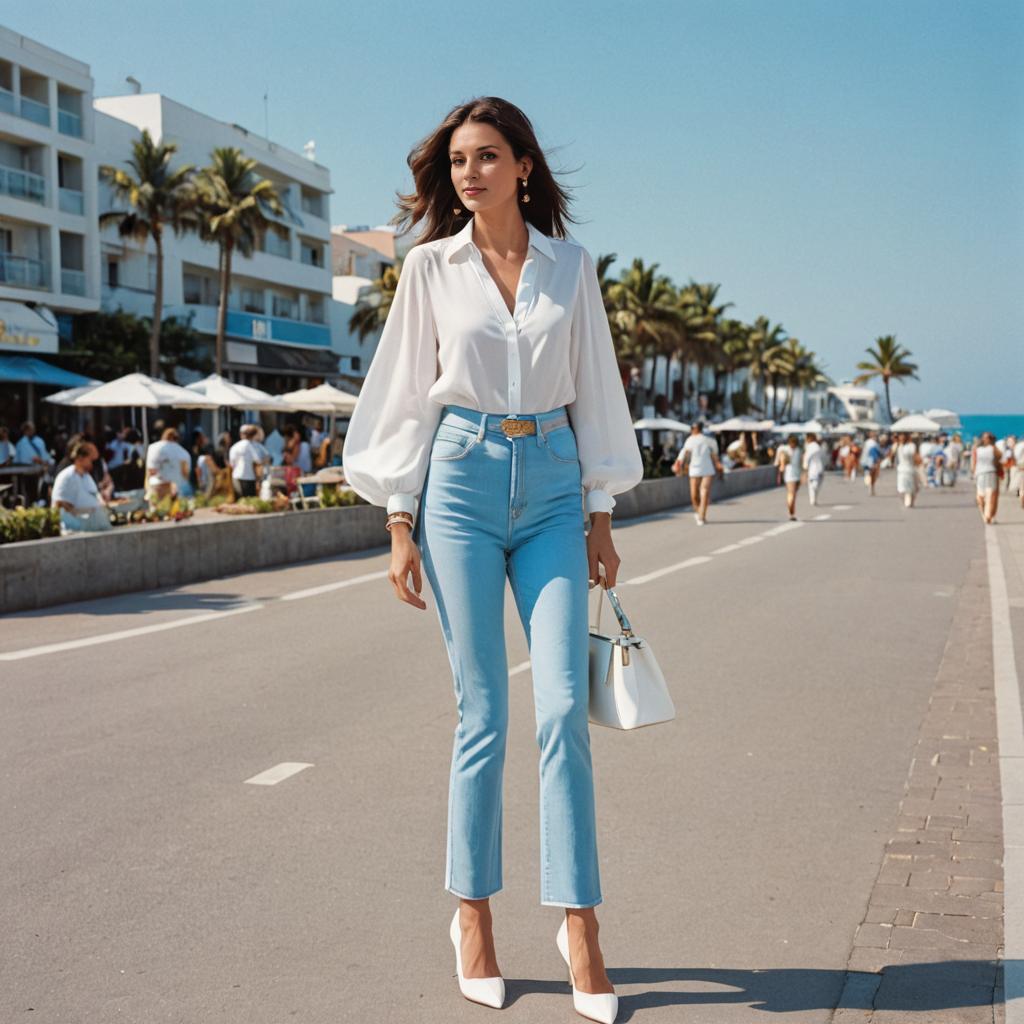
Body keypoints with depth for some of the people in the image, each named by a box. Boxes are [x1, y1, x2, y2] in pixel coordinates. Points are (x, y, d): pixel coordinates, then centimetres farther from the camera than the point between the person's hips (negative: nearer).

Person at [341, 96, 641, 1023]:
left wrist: (601, 514, 7)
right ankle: (473, 916, 16)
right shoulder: (431, 266, 4)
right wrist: (400, 525, -1)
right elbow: (407, 395, 4)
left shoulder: (570, 265, 8)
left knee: (564, 710, -5)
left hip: (552, 484, 1)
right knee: (484, 713, 1)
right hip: (461, 481, -1)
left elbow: (593, 389, 10)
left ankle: (579, 924, 4)